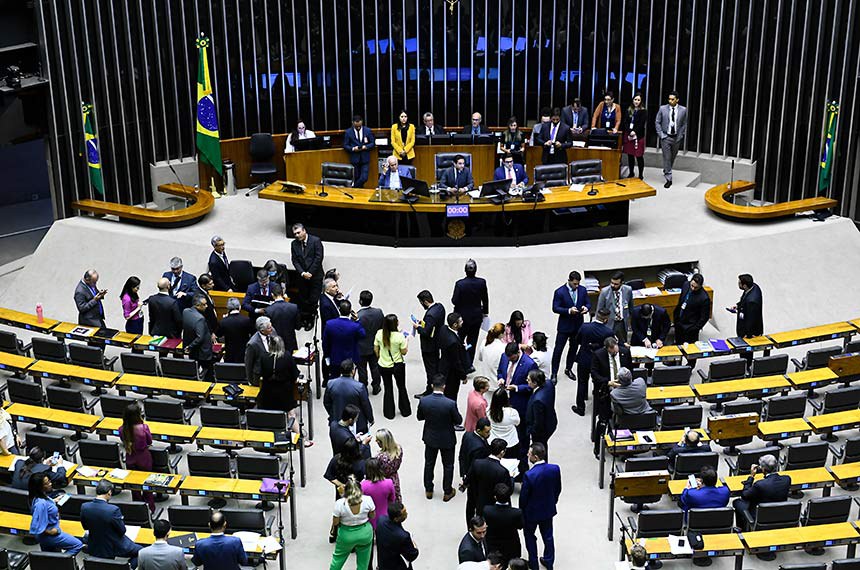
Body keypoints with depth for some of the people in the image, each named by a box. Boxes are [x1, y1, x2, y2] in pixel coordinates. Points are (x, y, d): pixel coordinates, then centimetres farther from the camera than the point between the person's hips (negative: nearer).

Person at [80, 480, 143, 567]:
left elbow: (85, 527, 4)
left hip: (93, 549, 6)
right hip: (113, 549, -6)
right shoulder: (113, 510, -29)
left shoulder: (84, 507, -13)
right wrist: (121, 520, 4)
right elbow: (122, 531, -15)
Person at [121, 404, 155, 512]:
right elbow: (150, 441, -9)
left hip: (130, 460, 2)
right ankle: (149, 507, 25)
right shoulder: (143, 427, -27)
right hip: (144, 459, -2)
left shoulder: (122, 430, -18)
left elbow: (124, 443, -1)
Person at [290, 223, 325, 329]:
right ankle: (304, 319, 19)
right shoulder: (294, 244, 5)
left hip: (315, 275, -4)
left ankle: (311, 320, 10)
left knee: (313, 299, -2)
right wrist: (302, 273, -13)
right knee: (302, 299, 7)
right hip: (302, 276, 4)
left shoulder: (315, 241, -8)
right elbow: (295, 261, 2)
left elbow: (319, 258, -12)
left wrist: (310, 273, -14)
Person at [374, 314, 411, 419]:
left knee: (388, 389, 17)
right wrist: (407, 341, 4)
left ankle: (389, 413, 24)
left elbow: (376, 349, -2)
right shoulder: (400, 336, -22)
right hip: (398, 366, -2)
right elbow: (404, 352, -11)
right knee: (401, 388, 20)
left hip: (383, 366, 2)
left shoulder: (379, 333, -13)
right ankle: (405, 411, 32)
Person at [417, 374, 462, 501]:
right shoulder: (450, 403, -29)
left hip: (430, 438, 3)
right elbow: (459, 421, -14)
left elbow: (419, 417, -3)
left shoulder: (423, 401, -20)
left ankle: (428, 490, 36)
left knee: (429, 464, 23)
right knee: (448, 466, 18)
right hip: (447, 440, -2)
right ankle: (447, 492, 31)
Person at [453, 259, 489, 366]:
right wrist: (485, 312, 15)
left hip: (463, 316, -2)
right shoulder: (482, 282, -11)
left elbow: (455, 301, -14)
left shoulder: (460, 284, -19)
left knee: (460, 339, 16)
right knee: (472, 340, 12)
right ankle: (469, 364, 16)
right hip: (477, 316, 2)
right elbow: (485, 299, 1)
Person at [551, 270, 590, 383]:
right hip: (564, 325, -4)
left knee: (574, 348, 16)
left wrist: (586, 308, -18)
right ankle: (554, 373, 8)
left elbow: (588, 304, 7)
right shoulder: (559, 292, -14)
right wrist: (569, 311, -28)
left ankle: (568, 369, 34)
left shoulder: (583, 290, -1)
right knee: (558, 349, 0)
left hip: (578, 325, 4)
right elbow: (555, 308, -14)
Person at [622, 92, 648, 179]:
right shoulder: (629, 110, 11)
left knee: (639, 156, -4)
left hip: (639, 136, -4)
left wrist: (635, 132, -14)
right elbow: (626, 122, 4)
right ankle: (631, 173, 19)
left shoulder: (644, 111, -1)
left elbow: (642, 124, -8)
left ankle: (640, 175, 1)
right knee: (630, 155, 8)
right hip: (628, 135, 4)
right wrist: (630, 132, -9)